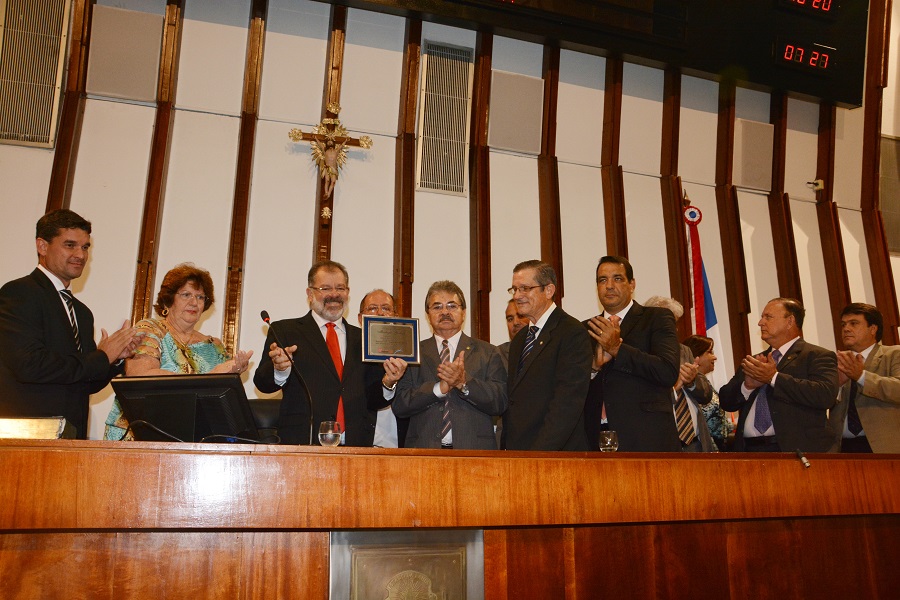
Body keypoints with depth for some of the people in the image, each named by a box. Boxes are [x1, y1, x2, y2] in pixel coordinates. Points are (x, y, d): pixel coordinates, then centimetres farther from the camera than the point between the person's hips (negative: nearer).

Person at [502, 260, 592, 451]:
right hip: (515, 450, 7)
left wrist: (540, 453, -22)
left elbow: (567, 404, -18)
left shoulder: (573, 333, -11)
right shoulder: (518, 340, 16)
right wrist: (507, 449, 4)